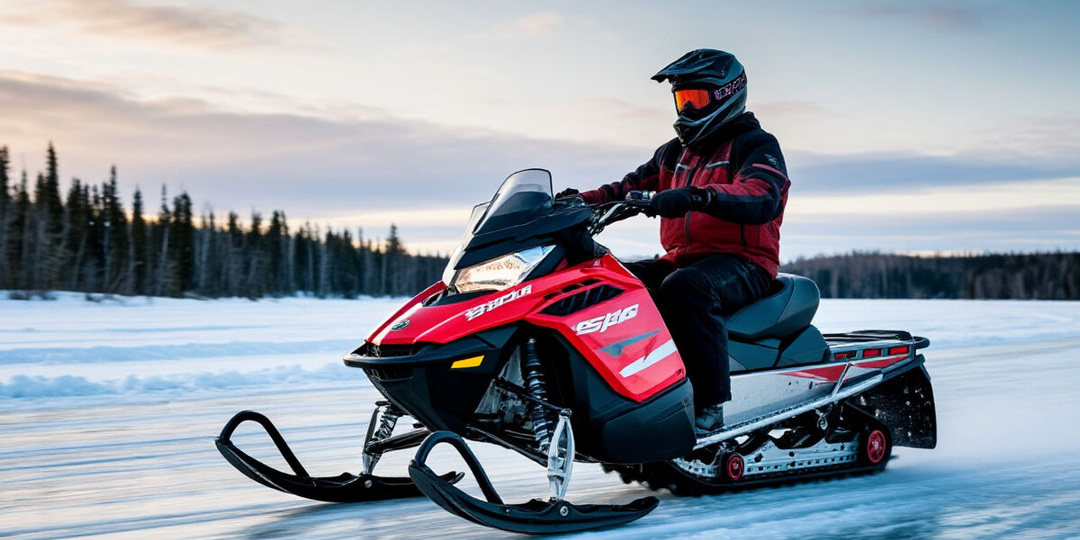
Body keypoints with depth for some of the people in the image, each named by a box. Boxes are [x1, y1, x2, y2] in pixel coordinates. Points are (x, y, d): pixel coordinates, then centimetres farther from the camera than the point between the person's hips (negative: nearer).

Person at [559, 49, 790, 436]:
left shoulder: (756, 145, -3)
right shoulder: (675, 152, 23)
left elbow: (762, 200, -23)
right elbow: (629, 187, 18)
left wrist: (696, 196, -40)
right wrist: (581, 201, -2)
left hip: (742, 264, -8)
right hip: (680, 259, 8)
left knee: (681, 288, -38)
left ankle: (709, 407, -36)